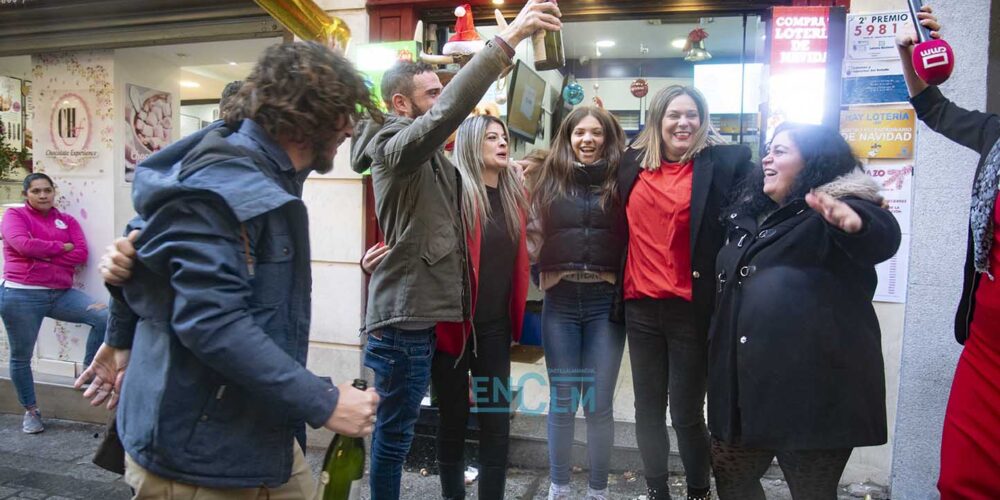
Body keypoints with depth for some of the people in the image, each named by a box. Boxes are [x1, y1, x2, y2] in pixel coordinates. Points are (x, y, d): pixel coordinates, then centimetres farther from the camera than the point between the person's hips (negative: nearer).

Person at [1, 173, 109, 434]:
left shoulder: (67, 220, 10)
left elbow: (81, 254, -3)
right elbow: (24, 245, -16)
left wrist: (43, 256, -10)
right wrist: (62, 247, -6)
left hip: (61, 293, 3)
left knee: (104, 316, -18)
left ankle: (89, 370, 2)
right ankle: (31, 411, 22)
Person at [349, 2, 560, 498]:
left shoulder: (429, 156, 18)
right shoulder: (397, 147, -16)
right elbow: (449, 111, -32)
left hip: (420, 311, 9)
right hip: (402, 317, -9)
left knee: (397, 426, 21)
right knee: (395, 429, 5)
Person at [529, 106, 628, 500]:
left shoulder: (621, 181, 3)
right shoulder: (551, 181, 8)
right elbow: (535, 234, 10)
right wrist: (541, 276, 2)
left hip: (605, 302, -1)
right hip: (560, 303, 1)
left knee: (599, 404, 5)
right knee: (562, 401, 8)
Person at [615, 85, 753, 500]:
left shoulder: (723, 162, -3)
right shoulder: (632, 163, 9)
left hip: (692, 306, -3)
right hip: (640, 304, 4)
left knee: (686, 412, 4)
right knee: (647, 408, 13)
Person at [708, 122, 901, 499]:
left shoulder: (828, 214, -6)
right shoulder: (751, 215, 16)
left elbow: (884, 236, -28)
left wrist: (854, 221, -49)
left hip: (813, 388, -7)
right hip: (746, 381, 7)